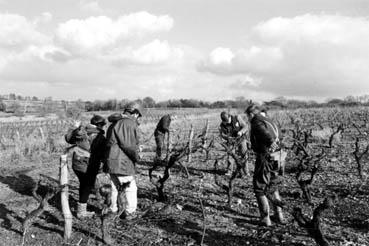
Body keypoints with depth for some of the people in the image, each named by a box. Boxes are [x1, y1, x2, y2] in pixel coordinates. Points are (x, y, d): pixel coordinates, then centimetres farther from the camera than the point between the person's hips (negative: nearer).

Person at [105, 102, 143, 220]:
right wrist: (136, 157, -6)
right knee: (131, 188, 8)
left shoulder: (114, 124, 15)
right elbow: (129, 145, -21)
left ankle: (113, 210, 32)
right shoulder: (130, 123, -14)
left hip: (112, 162, 8)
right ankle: (130, 212, 17)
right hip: (123, 163, -8)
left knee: (115, 186, 21)